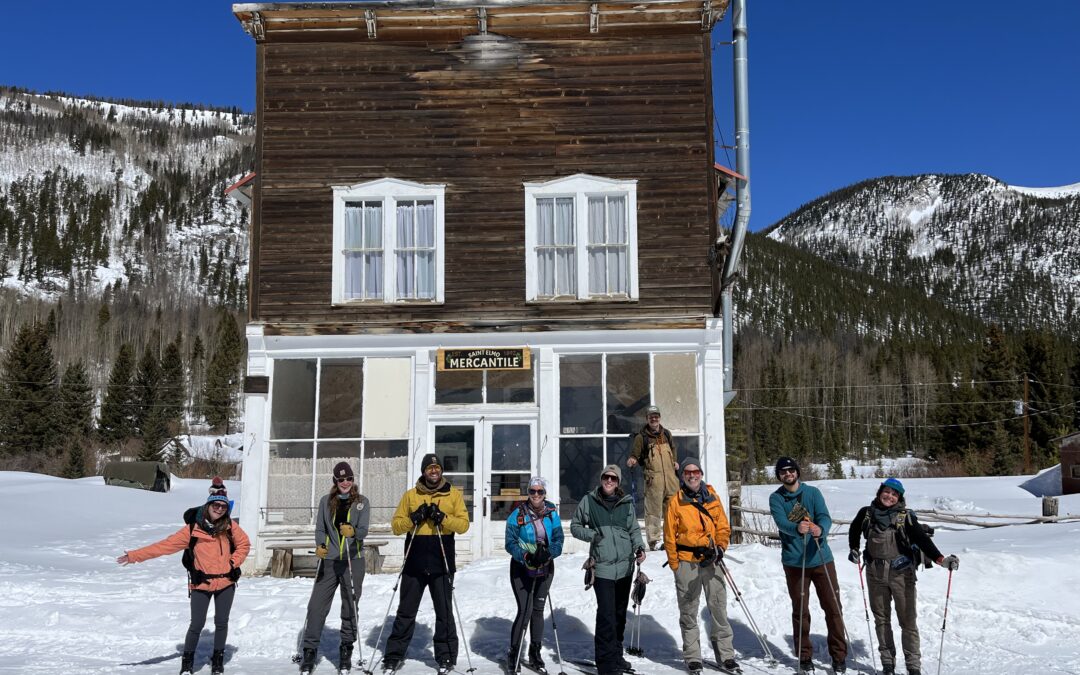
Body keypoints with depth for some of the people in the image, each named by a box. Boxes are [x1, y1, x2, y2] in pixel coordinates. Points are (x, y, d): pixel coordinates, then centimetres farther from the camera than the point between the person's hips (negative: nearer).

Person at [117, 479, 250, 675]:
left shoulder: (230, 526, -5)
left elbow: (244, 544, 9)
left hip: (226, 583, 2)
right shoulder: (193, 529, -12)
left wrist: (234, 562, -5)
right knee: (197, 624, 1)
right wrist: (135, 555, -20)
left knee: (221, 622, 12)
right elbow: (166, 545, -15)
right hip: (201, 584, -2)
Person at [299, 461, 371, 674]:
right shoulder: (326, 501, 8)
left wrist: (353, 532, -30)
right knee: (317, 605, -3)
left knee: (350, 606, 5)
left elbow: (364, 530, -8)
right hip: (329, 560, 1)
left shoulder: (362, 502, 3)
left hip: (353, 560, -1)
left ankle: (346, 650, 16)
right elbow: (320, 528, 6)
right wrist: (319, 545, -14)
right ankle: (309, 650, 8)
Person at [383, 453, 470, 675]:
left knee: (444, 613, 6)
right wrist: (413, 518, -14)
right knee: (406, 612, 8)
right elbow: (396, 525, 3)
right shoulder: (410, 495, 7)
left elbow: (463, 524, -4)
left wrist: (442, 517, -18)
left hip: (442, 564, -1)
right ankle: (394, 656, 17)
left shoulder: (454, 494, 4)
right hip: (414, 564, 1)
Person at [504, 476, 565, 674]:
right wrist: (526, 556, -26)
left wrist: (548, 553, -24)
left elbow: (559, 540, -5)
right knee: (524, 611, -10)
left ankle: (535, 654, 24)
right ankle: (513, 654, 5)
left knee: (538, 611, 11)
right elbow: (510, 543, -11)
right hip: (521, 568, -3)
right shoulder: (517, 514, -10)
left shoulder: (552, 513, -2)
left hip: (545, 568, 3)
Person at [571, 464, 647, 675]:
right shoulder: (589, 501, 0)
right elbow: (575, 526, 10)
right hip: (602, 567, -3)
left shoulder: (626, 503, 5)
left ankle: (616, 656, 30)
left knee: (620, 614, 15)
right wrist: (591, 534, -8)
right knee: (607, 616, -11)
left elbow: (634, 529, 8)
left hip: (625, 566, 4)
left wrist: (639, 547, -11)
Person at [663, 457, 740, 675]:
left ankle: (726, 656, 11)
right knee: (688, 612, 6)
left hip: (711, 560, 2)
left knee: (719, 608, 2)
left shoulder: (712, 497, 6)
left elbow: (723, 527, 8)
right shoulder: (676, 501, 0)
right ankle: (692, 657, 15)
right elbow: (669, 536, 2)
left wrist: (719, 549, -9)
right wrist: (675, 565, -1)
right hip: (686, 562, -2)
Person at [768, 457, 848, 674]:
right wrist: (797, 528, -41)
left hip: (821, 558, 0)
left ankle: (839, 655, 17)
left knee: (833, 607, 4)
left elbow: (825, 517, -14)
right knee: (800, 611, 7)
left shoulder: (813, 492, 1)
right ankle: (804, 656, 21)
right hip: (794, 561, 0)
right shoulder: (776, 498, -1)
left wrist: (820, 529, -38)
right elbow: (781, 522, -19)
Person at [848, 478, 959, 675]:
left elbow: (922, 539, -17)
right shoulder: (867, 513, 2)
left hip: (901, 573, -3)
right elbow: (854, 530, 22)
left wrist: (940, 559, -30)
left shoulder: (906, 517, -7)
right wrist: (854, 549, 12)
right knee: (881, 618, 11)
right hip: (875, 574, 3)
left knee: (908, 620, 0)